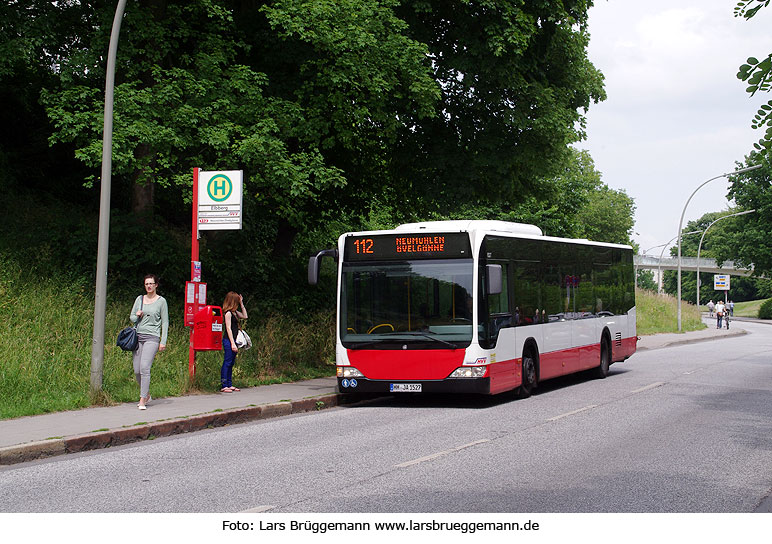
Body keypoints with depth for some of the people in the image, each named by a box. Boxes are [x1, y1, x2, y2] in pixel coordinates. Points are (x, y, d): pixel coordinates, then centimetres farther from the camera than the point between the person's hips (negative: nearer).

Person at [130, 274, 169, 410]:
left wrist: (163, 341, -3)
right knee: (137, 371, 2)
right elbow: (131, 317, 19)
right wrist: (137, 316, -5)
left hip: (152, 337, -4)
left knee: (145, 367, -17)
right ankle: (146, 394, 23)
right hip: (138, 336, 4)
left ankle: (143, 400, -13)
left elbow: (165, 322, 3)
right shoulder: (140, 299, 13)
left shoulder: (161, 301, 3)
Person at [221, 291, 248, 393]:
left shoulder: (234, 312, 14)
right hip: (228, 341, -9)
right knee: (227, 363, -8)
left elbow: (244, 316, 26)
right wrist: (233, 343, -19)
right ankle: (223, 386, -7)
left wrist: (242, 304, 17)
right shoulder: (228, 313, -12)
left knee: (231, 363, 11)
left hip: (233, 341, 9)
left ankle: (229, 385, 16)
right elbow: (228, 328, -16)